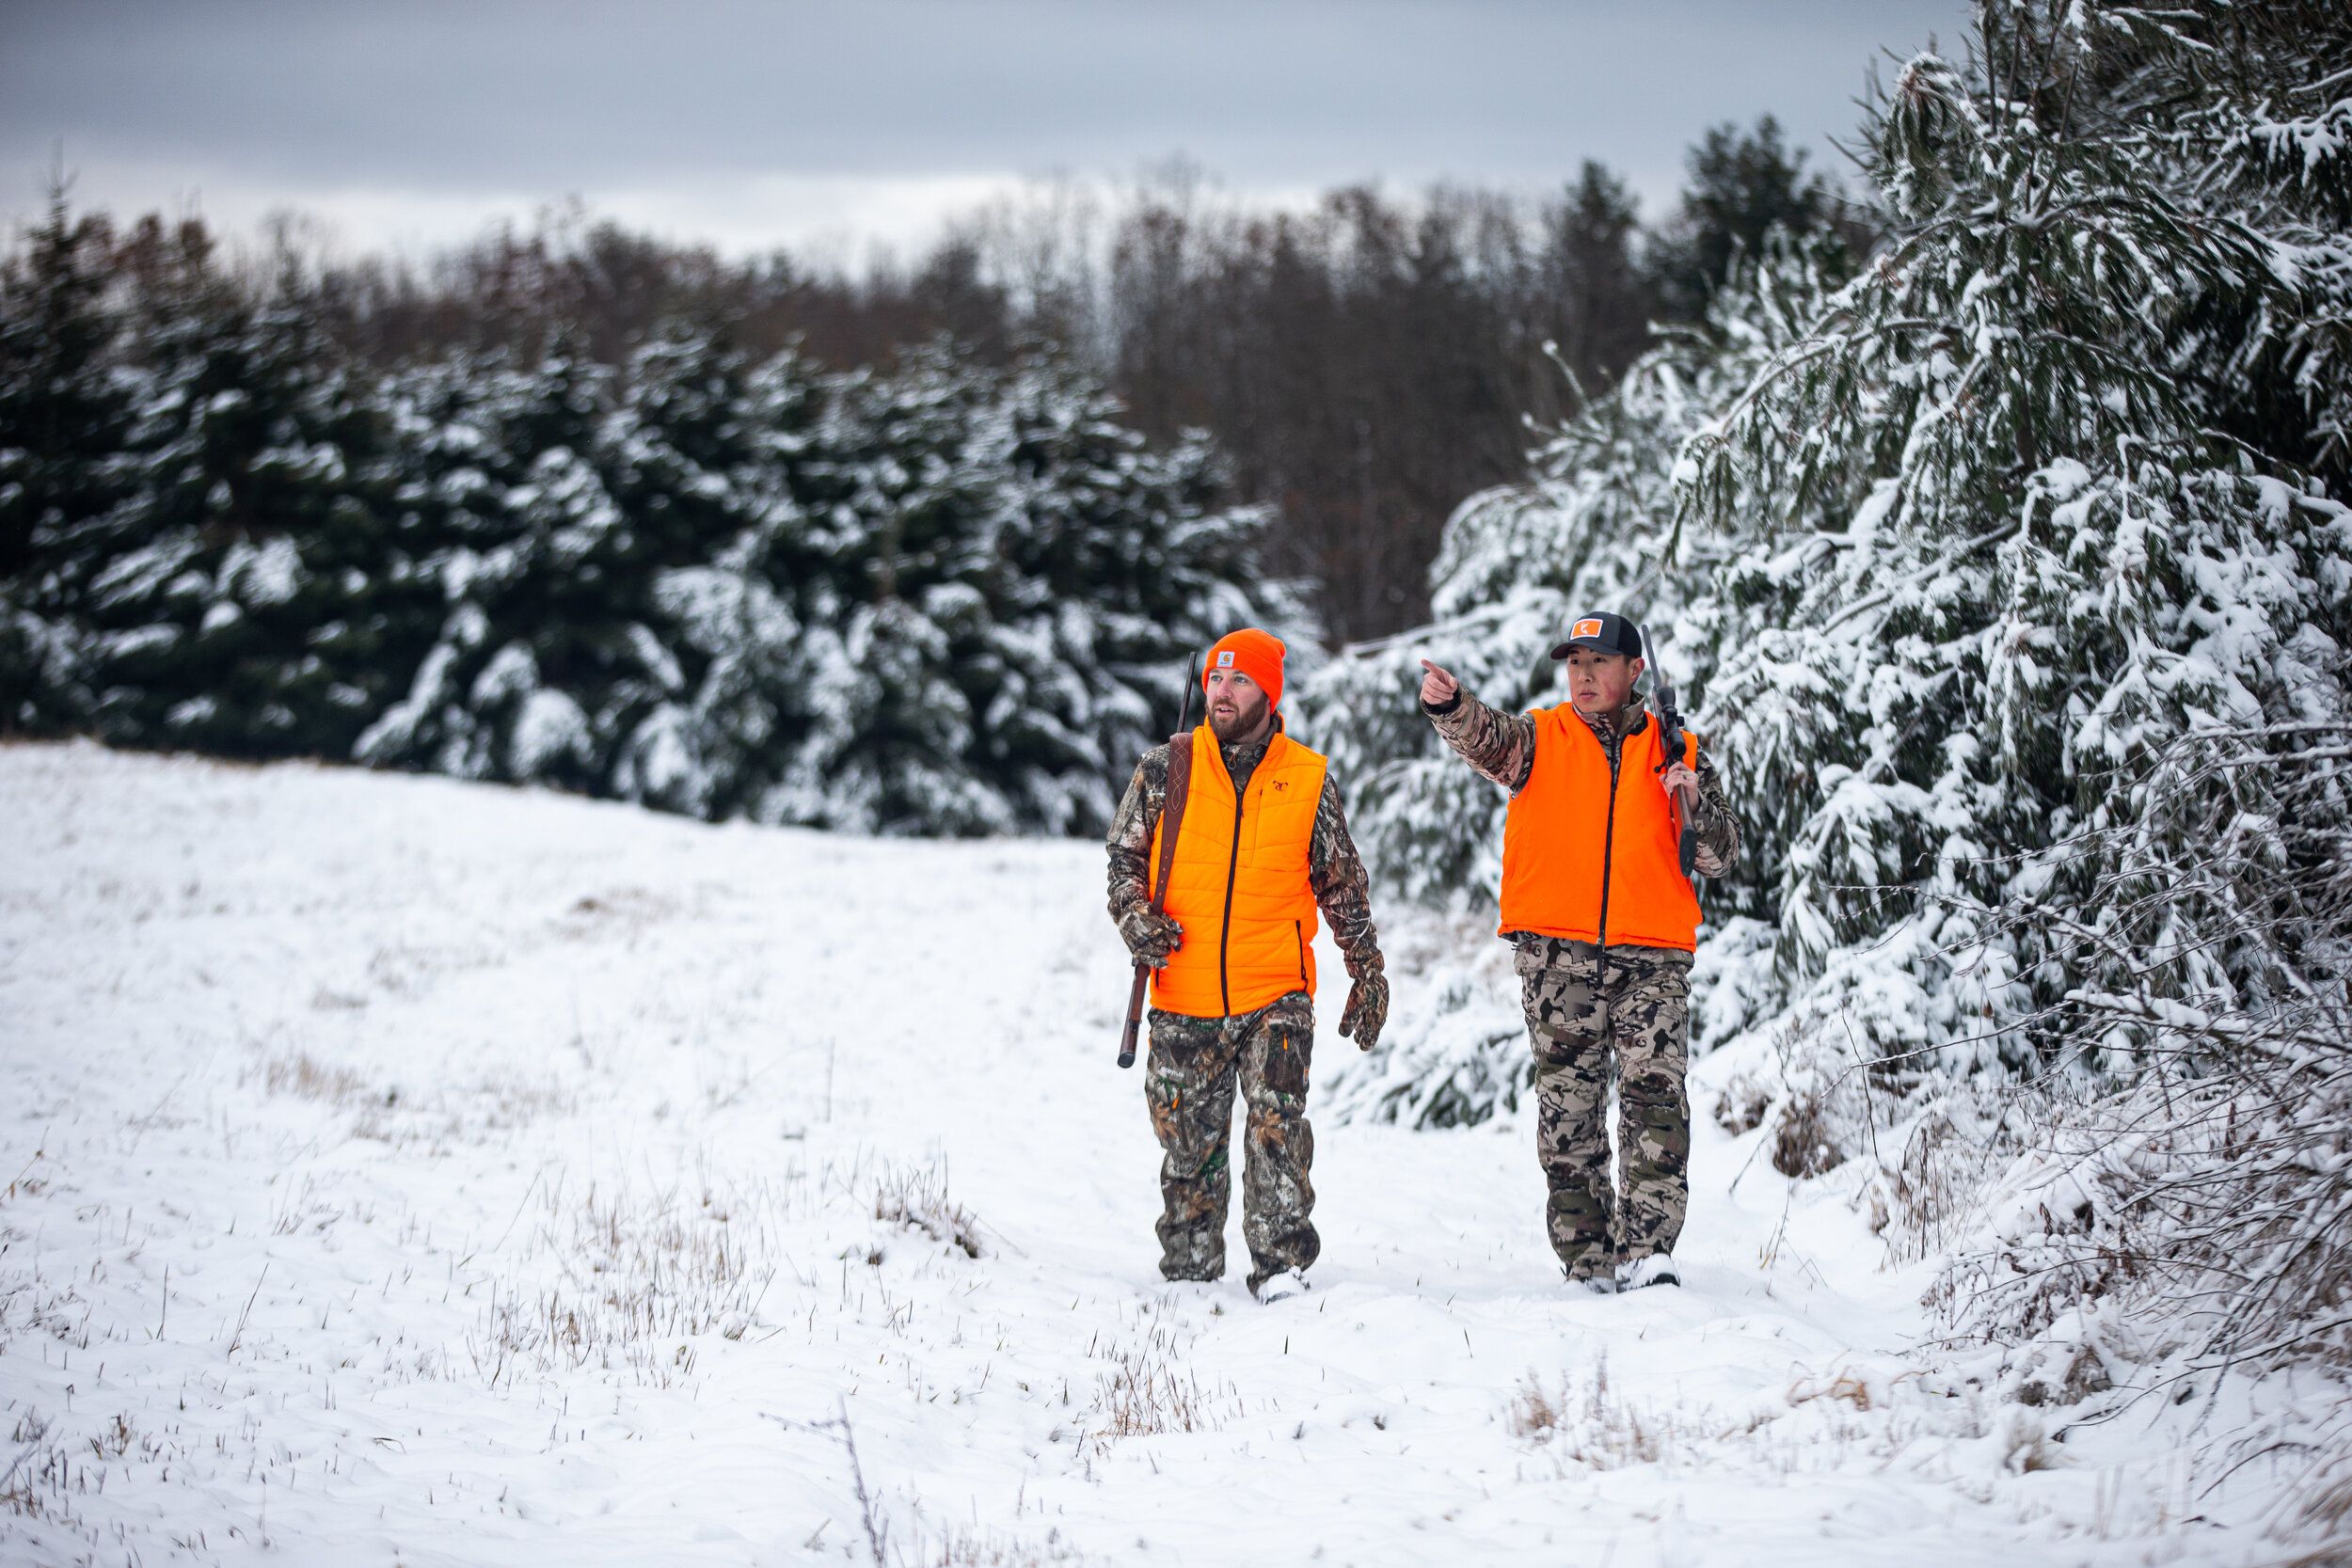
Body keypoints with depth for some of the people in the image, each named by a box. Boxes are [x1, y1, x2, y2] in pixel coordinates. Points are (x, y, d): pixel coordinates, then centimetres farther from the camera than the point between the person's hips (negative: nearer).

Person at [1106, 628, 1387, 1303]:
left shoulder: (1309, 780, 4)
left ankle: (1281, 1266, -14)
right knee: (1189, 1142, 8)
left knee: (1278, 1123, -17)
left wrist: (1368, 974, 12)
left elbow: (1343, 886, 12)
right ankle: (1189, 1272, 20)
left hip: (1276, 992, -1)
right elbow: (1124, 854, 11)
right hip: (1184, 996, 2)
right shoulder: (1165, 770, 4)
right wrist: (1136, 915, -8)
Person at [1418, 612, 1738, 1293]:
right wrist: (1449, 706, -37)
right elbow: (1485, 738, -14)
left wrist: (1694, 804, -11)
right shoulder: (1540, 739, 9)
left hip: (1652, 955, 0)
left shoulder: (1680, 755, 10)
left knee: (1656, 1095, -13)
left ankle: (1646, 1250, -15)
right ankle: (1588, 1259, 7)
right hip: (1557, 952, 0)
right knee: (1568, 1104, 1)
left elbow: (1720, 857, 9)